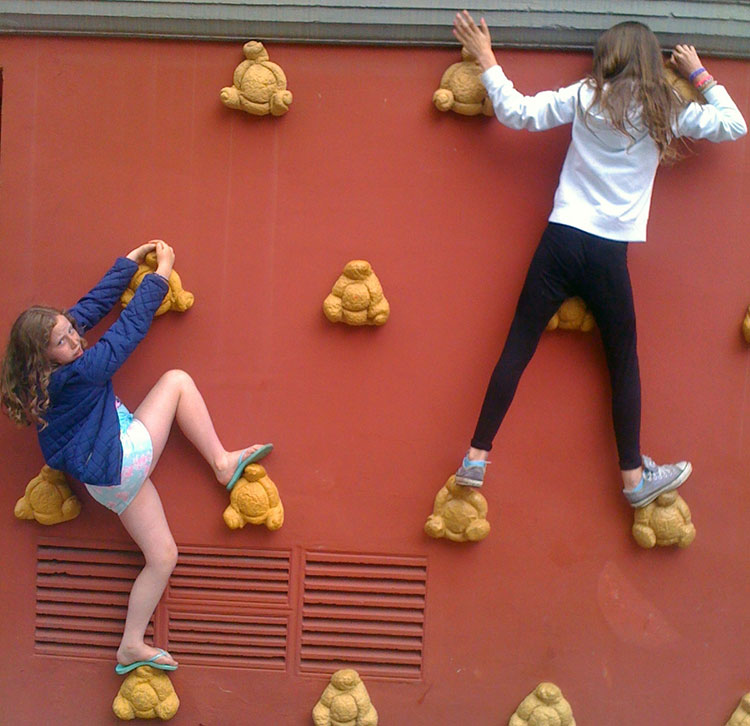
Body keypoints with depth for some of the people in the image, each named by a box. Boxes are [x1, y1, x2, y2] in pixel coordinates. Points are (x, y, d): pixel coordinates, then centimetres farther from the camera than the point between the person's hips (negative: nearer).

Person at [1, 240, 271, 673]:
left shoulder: (55, 370, 2)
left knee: (163, 557, 10)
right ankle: (224, 464, 1)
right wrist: (161, 273, -5)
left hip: (111, 481, 9)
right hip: (122, 458, -9)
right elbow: (129, 328, -15)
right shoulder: (77, 374, -22)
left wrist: (131, 260, 14)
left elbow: (94, 303, 10)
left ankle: (132, 647, 14)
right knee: (176, 380, -3)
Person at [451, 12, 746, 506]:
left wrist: (486, 60, 13)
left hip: (562, 239, 1)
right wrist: (700, 75, 25)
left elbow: (517, 112, 3)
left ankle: (477, 458, 4)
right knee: (624, 361, 11)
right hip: (610, 253, -1)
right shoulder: (666, 111, 4)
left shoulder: (585, 97, 4)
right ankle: (634, 476, 19)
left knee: (518, 349, 3)